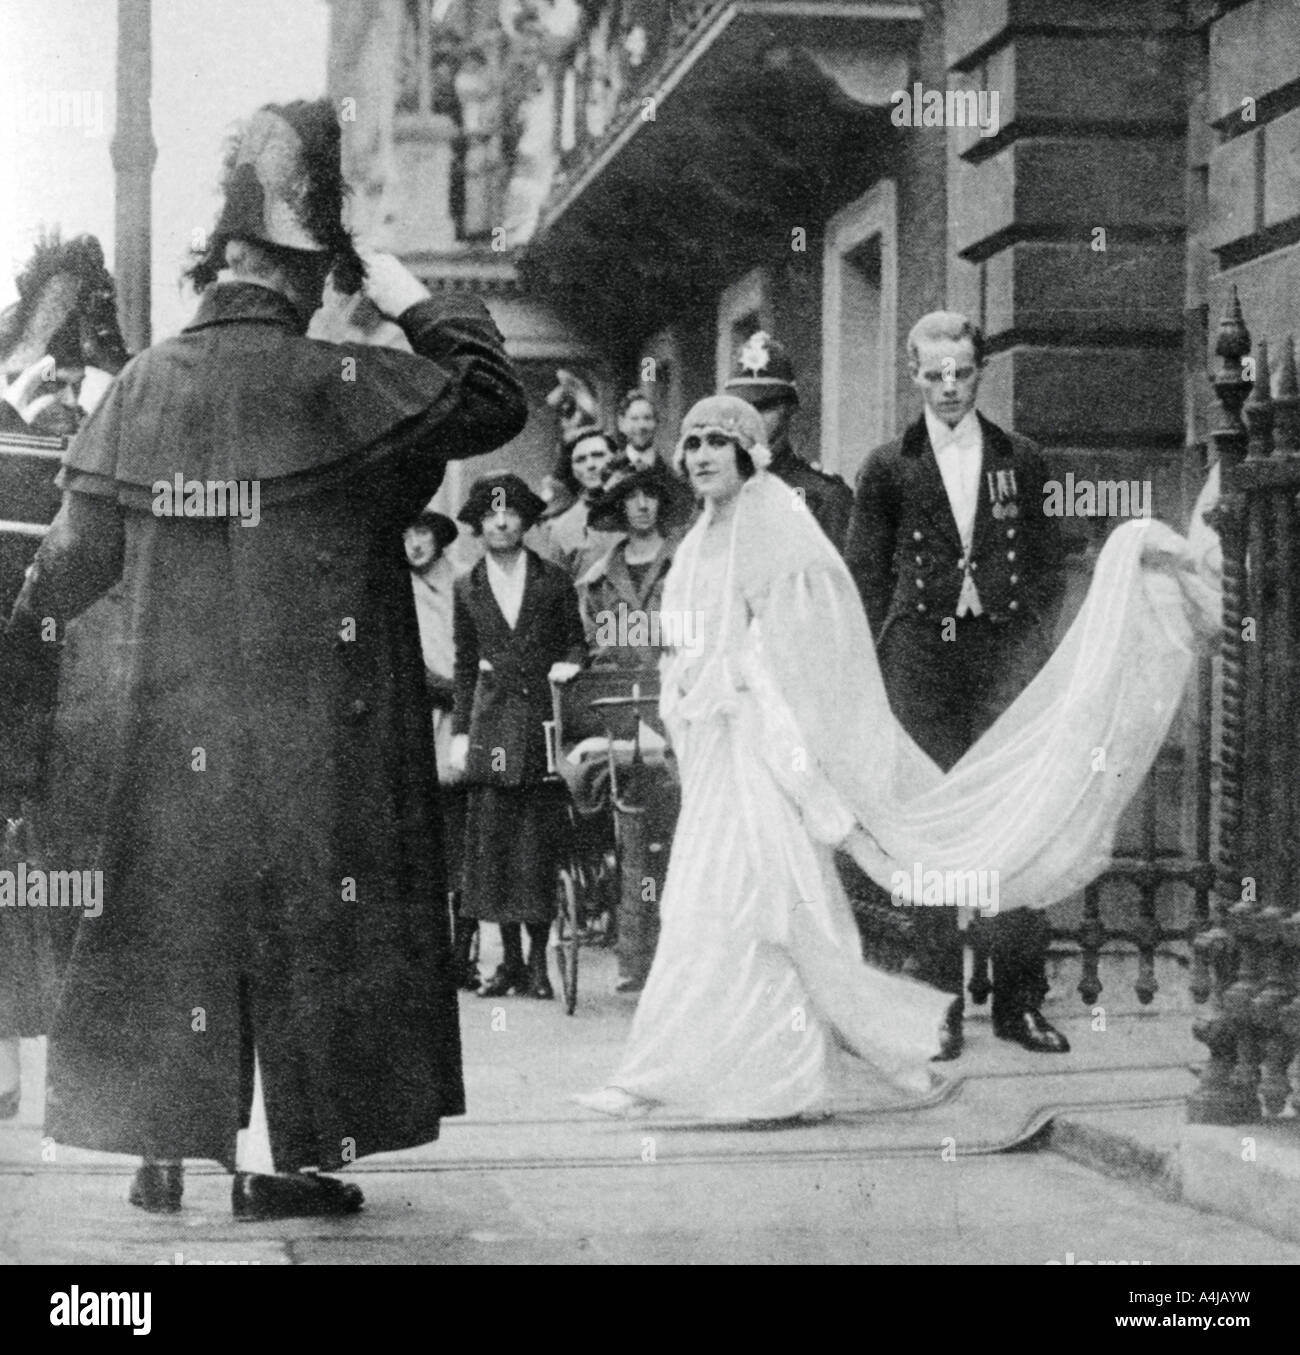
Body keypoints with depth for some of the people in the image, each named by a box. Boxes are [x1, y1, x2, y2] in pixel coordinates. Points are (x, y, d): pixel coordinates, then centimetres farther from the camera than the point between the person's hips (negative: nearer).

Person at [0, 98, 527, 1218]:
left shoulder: (142, 385, 1)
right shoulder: (334, 387, -12)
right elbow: (497, 400, -6)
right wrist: (410, 298, 3)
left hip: (174, 724, 4)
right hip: (318, 726, -4)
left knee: (175, 917, 13)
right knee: (311, 918, 5)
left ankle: (165, 1150, 16)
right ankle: (293, 1156, 8)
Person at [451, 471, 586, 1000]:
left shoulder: (553, 581, 7)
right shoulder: (467, 588, 11)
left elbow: (576, 640, 13)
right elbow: (464, 665, 13)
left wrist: (566, 666, -10)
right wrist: (460, 731, 8)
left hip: (542, 719, -2)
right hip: (491, 719, 2)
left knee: (540, 839, -3)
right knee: (491, 835, -2)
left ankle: (538, 960, 4)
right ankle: (509, 958, 6)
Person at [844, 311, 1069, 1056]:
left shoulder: (1022, 461, 11)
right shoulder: (889, 469, 7)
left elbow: (1050, 565, 13)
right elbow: (864, 577, 7)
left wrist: (1034, 642, 1)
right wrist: (873, 674, 0)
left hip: (1008, 654, 1)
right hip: (923, 659, -1)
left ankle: (1021, 1000, 2)